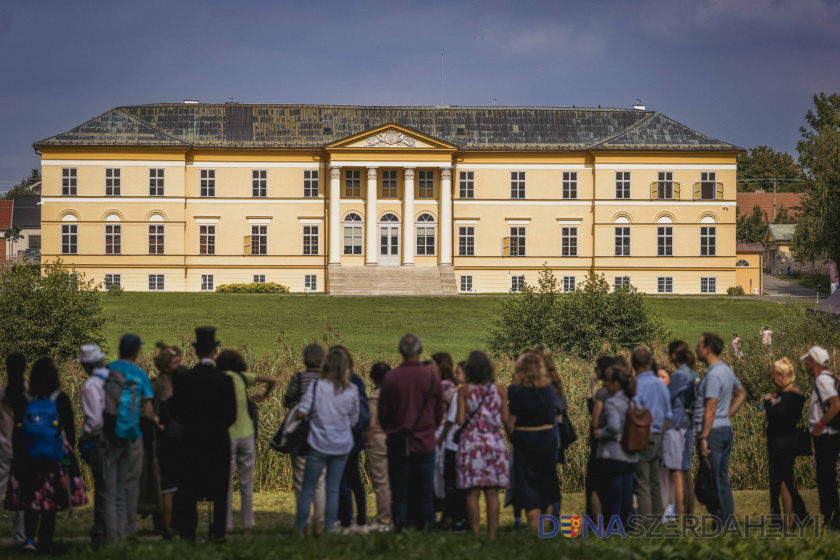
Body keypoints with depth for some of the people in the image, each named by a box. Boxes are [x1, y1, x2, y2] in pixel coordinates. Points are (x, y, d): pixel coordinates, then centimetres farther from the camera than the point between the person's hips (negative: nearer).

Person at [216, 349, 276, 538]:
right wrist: (264, 396, 22)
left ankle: (226, 527, 2)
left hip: (227, 436, -2)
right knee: (246, 485, 9)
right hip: (246, 435, 2)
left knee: (225, 485, 3)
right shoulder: (242, 378, 3)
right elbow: (271, 380, 4)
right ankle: (247, 528, 11)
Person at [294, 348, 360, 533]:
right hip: (342, 446, 3)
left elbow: (301, 412, -13)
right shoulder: (352, 391, -1)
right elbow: (353, 421, 7)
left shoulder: (317, 386, -11)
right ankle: (329, 527, 6)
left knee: (308, 488, 5)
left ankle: (299, 528, 6)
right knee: (333, 489, 9)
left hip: (319, 444, -2)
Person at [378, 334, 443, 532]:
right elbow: (440, 413, 7)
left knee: (399, 488, 6)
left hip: (398, 442, 0)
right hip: (425, 442, 0)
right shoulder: (432, 377, -4)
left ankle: (400, 525, 5)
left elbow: (382, 412, 0)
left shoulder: (391, 377, -6)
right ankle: (424, 525, 8)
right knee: (424, 489, 8)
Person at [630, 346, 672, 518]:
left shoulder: (636, 386, -13)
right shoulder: (661, 385, 9)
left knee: (642, 484, -6)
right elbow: (667, 416, 15)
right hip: (658, 438, 7)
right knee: (655, 483, 12)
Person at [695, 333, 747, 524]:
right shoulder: (726, 370, 12)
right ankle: (729, 519, 14)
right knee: (723, 478, 12)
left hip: (714, 430, -9)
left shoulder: (713, 375, -17)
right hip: (726, 428, 9)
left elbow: (710, 409, -20)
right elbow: (741, 393, 27)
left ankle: (720, 524, -6)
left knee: (712, 480, -6)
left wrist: (704, 437, -20)